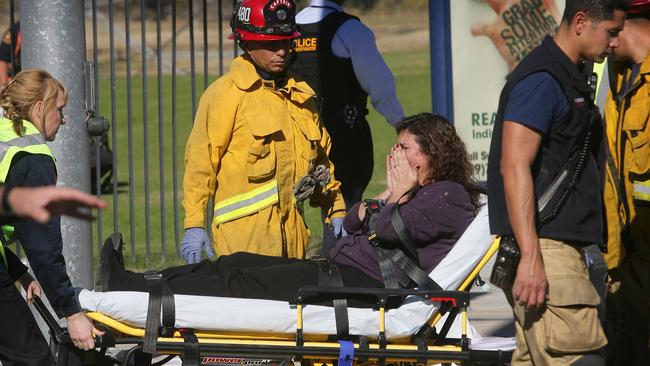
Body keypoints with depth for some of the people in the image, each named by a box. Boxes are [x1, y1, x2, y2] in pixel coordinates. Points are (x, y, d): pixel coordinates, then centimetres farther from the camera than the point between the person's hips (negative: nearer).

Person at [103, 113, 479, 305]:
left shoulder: (449, 196, -5)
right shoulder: (420, 192, 26)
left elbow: (389, 230, -19)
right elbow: (352, 223, 22)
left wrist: (401, 194, -2)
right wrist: (389, 193, 9)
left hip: (367, 283, -10)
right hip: (342, 270, 10)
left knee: (248, 282, -14)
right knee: (240, 264, 1)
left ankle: (136, 294, -15)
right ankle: (132, 283, -4)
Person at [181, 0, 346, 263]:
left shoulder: (301, 95, 17)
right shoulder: (224, 94, -4)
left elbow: (321, 158, 24)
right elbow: (200, 161, -8)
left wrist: (336, 213, 19)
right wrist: (194, 224, -12)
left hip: (292, 232, 7)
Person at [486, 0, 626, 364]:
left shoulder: (571, 79, 20)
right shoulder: (541, 79, -12)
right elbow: (514, 167, -19)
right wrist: (530, 257, -25)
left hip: (571, 248, 10)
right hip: (545, 249, -10)